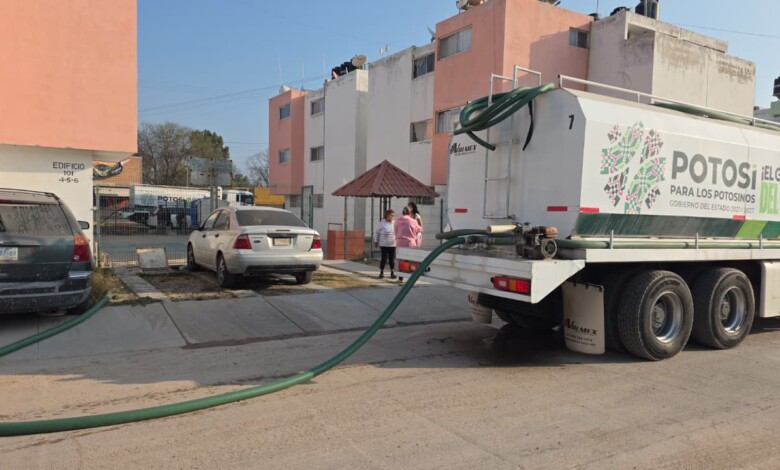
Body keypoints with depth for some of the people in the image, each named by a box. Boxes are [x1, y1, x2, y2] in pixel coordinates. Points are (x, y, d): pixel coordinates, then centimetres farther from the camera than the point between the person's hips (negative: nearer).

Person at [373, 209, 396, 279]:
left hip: (393, 245, 3)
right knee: (384, 259, -2)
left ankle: (392, 273, 18)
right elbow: (377, 233, 6)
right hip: (384, 245, -2)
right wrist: (376, 241, 4)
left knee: (392, 259, 6)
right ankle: (381, 272, 12)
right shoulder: (382, 224, -1)